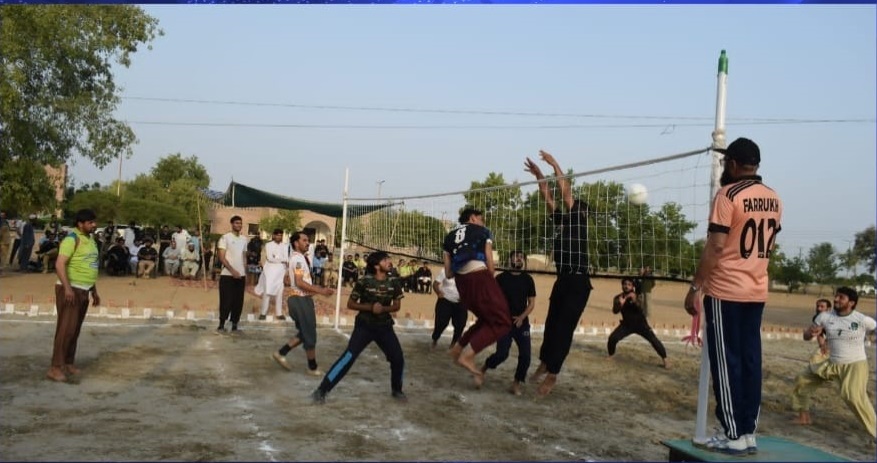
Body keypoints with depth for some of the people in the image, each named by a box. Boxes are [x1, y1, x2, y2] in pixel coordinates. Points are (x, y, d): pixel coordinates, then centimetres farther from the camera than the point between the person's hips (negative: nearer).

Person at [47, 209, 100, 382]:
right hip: (70, 290, -8)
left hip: (83, 291, 8)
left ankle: (69, 363, 20)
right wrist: (67, 288, -30)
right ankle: (55, 368, -9)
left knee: (75, 329, 12)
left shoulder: (90, 240, 15)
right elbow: (60, 264, -22)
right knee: (66, 328, -11)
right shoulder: (72, 239, -13)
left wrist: (94, 291, 22)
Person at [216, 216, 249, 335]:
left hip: (240, 275, 5)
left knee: (238, 301, 4)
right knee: (226, 301, -4)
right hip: (227, 275, -5)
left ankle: (234, 326, 10)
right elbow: (221, 257, -10)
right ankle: (221, 325, 7)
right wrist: (232, 271, -17)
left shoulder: (244, 239, 12)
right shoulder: (225, 237, -5)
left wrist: (245, 272, 8)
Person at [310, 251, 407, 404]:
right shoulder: (364, 281, -14)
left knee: (398, 359, 1)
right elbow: (350, 304, -9)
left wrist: (383, 308, -18)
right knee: (348, 357, -15)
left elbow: (397, 306, 2)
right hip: (364, 326, -4)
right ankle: (322, 390, -10)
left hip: (384, 327, 4)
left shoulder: (394, 282, -4)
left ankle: (396, 390, 27)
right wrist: (370, 307, -22)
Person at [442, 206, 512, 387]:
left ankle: (458, 348, 17)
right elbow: (489, 263, 3)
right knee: (502, 322, -1)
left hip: (461, 282, 7)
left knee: (487, 319, 24)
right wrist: (490, 282, 18)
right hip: (479, 277, -6)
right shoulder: (483, 231, 11)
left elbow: (448, 273, 14)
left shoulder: (449, 237, 22)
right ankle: (467, 355, -13)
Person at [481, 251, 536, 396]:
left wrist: (522, 317, -9)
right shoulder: (501, 278, -2)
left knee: (525, 355, -5)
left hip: (522, 322, 3)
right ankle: (485, 367, 19)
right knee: (502, 354, -10)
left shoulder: (528, 279, 4)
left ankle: (517, 383, 11)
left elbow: (532, 302, 4)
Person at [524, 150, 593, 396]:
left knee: (564, 327, -4)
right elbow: (547, 197, 16)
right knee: (551, 323, 14)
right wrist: (539, 176, 9)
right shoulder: (560, 218, 13)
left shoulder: (579, 217, -3)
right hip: (562, 279, 7)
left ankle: (552, 375, 3)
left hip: (578, 281, -7)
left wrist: (554, 164, -6)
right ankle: (544, 362, 31)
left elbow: (566, 192, -11)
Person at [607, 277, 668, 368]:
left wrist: (634, 300, -50)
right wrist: (620, 304, -40)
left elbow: (640, 307, -30)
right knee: (612, 338, -14)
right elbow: (615, 311, -19)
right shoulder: (618, 298, -7)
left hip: (640, 323, -2)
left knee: (654, 340, -12)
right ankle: (610, 356, 13)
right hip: (626, 324, 2)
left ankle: (664, 360, 4)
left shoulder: (639, 296, -12)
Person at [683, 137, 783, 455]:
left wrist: (695, 287, -11)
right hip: (757, 292, 7)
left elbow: (715, 246, -16)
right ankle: (749, 433, 13)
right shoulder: (773, 199, 11)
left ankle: (734, 437, 2)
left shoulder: (728, 195, -12)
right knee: (750, 360, 9)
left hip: (725, 291, -7)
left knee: (726, 363, -1)